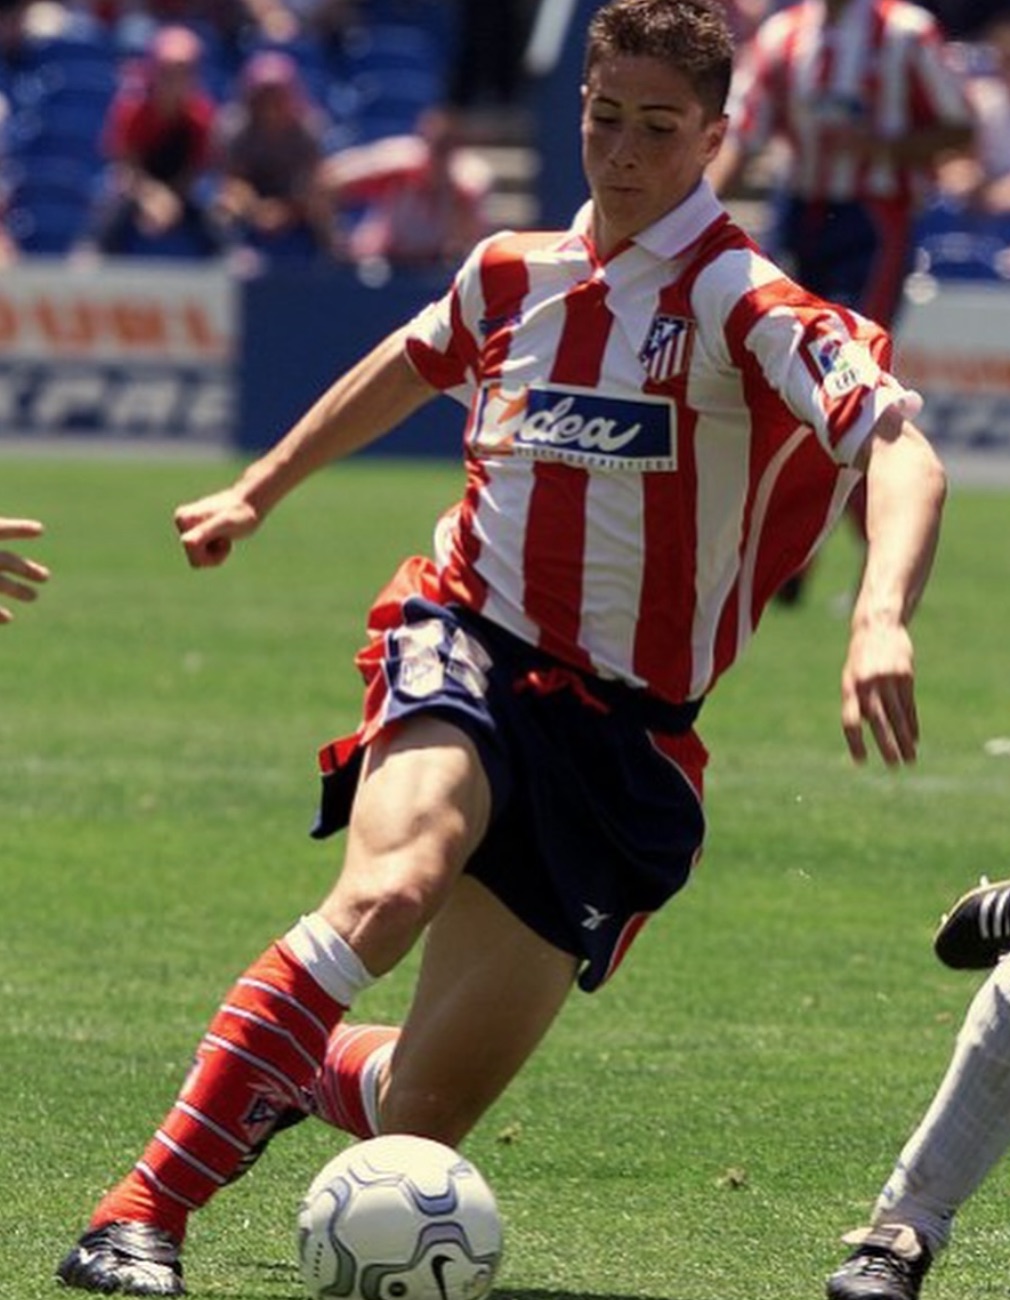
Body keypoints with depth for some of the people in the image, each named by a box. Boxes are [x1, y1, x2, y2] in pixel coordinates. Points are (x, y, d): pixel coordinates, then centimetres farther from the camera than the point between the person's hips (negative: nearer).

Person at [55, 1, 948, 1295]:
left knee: (424, 1114, 0)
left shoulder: (740, 305, -11)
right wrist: (258, 491, 38)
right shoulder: (514, 273, 5)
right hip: (467, 645, 1)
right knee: (392, 887, -34)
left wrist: (882, 617, -46)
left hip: (622, 733, -1)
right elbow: (412, 361, 29)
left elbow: (902, 453, -27)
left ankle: (301, 1071, 38)